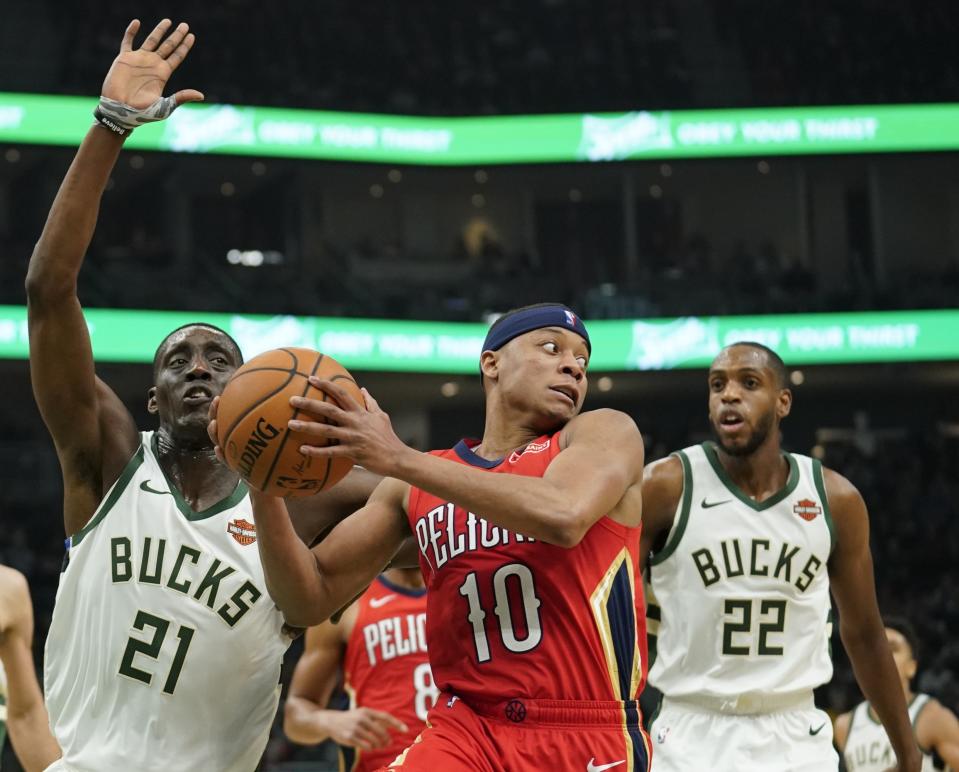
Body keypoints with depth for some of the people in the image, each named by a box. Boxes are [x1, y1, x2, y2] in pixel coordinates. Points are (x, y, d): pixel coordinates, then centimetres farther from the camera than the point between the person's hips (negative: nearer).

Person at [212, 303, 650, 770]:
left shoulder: (604, 433, 3)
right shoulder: (412, 487, 12)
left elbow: (564, 517, -19)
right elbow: (310, 600, 11)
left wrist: (399, 459, -18)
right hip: (467, 730, 2)